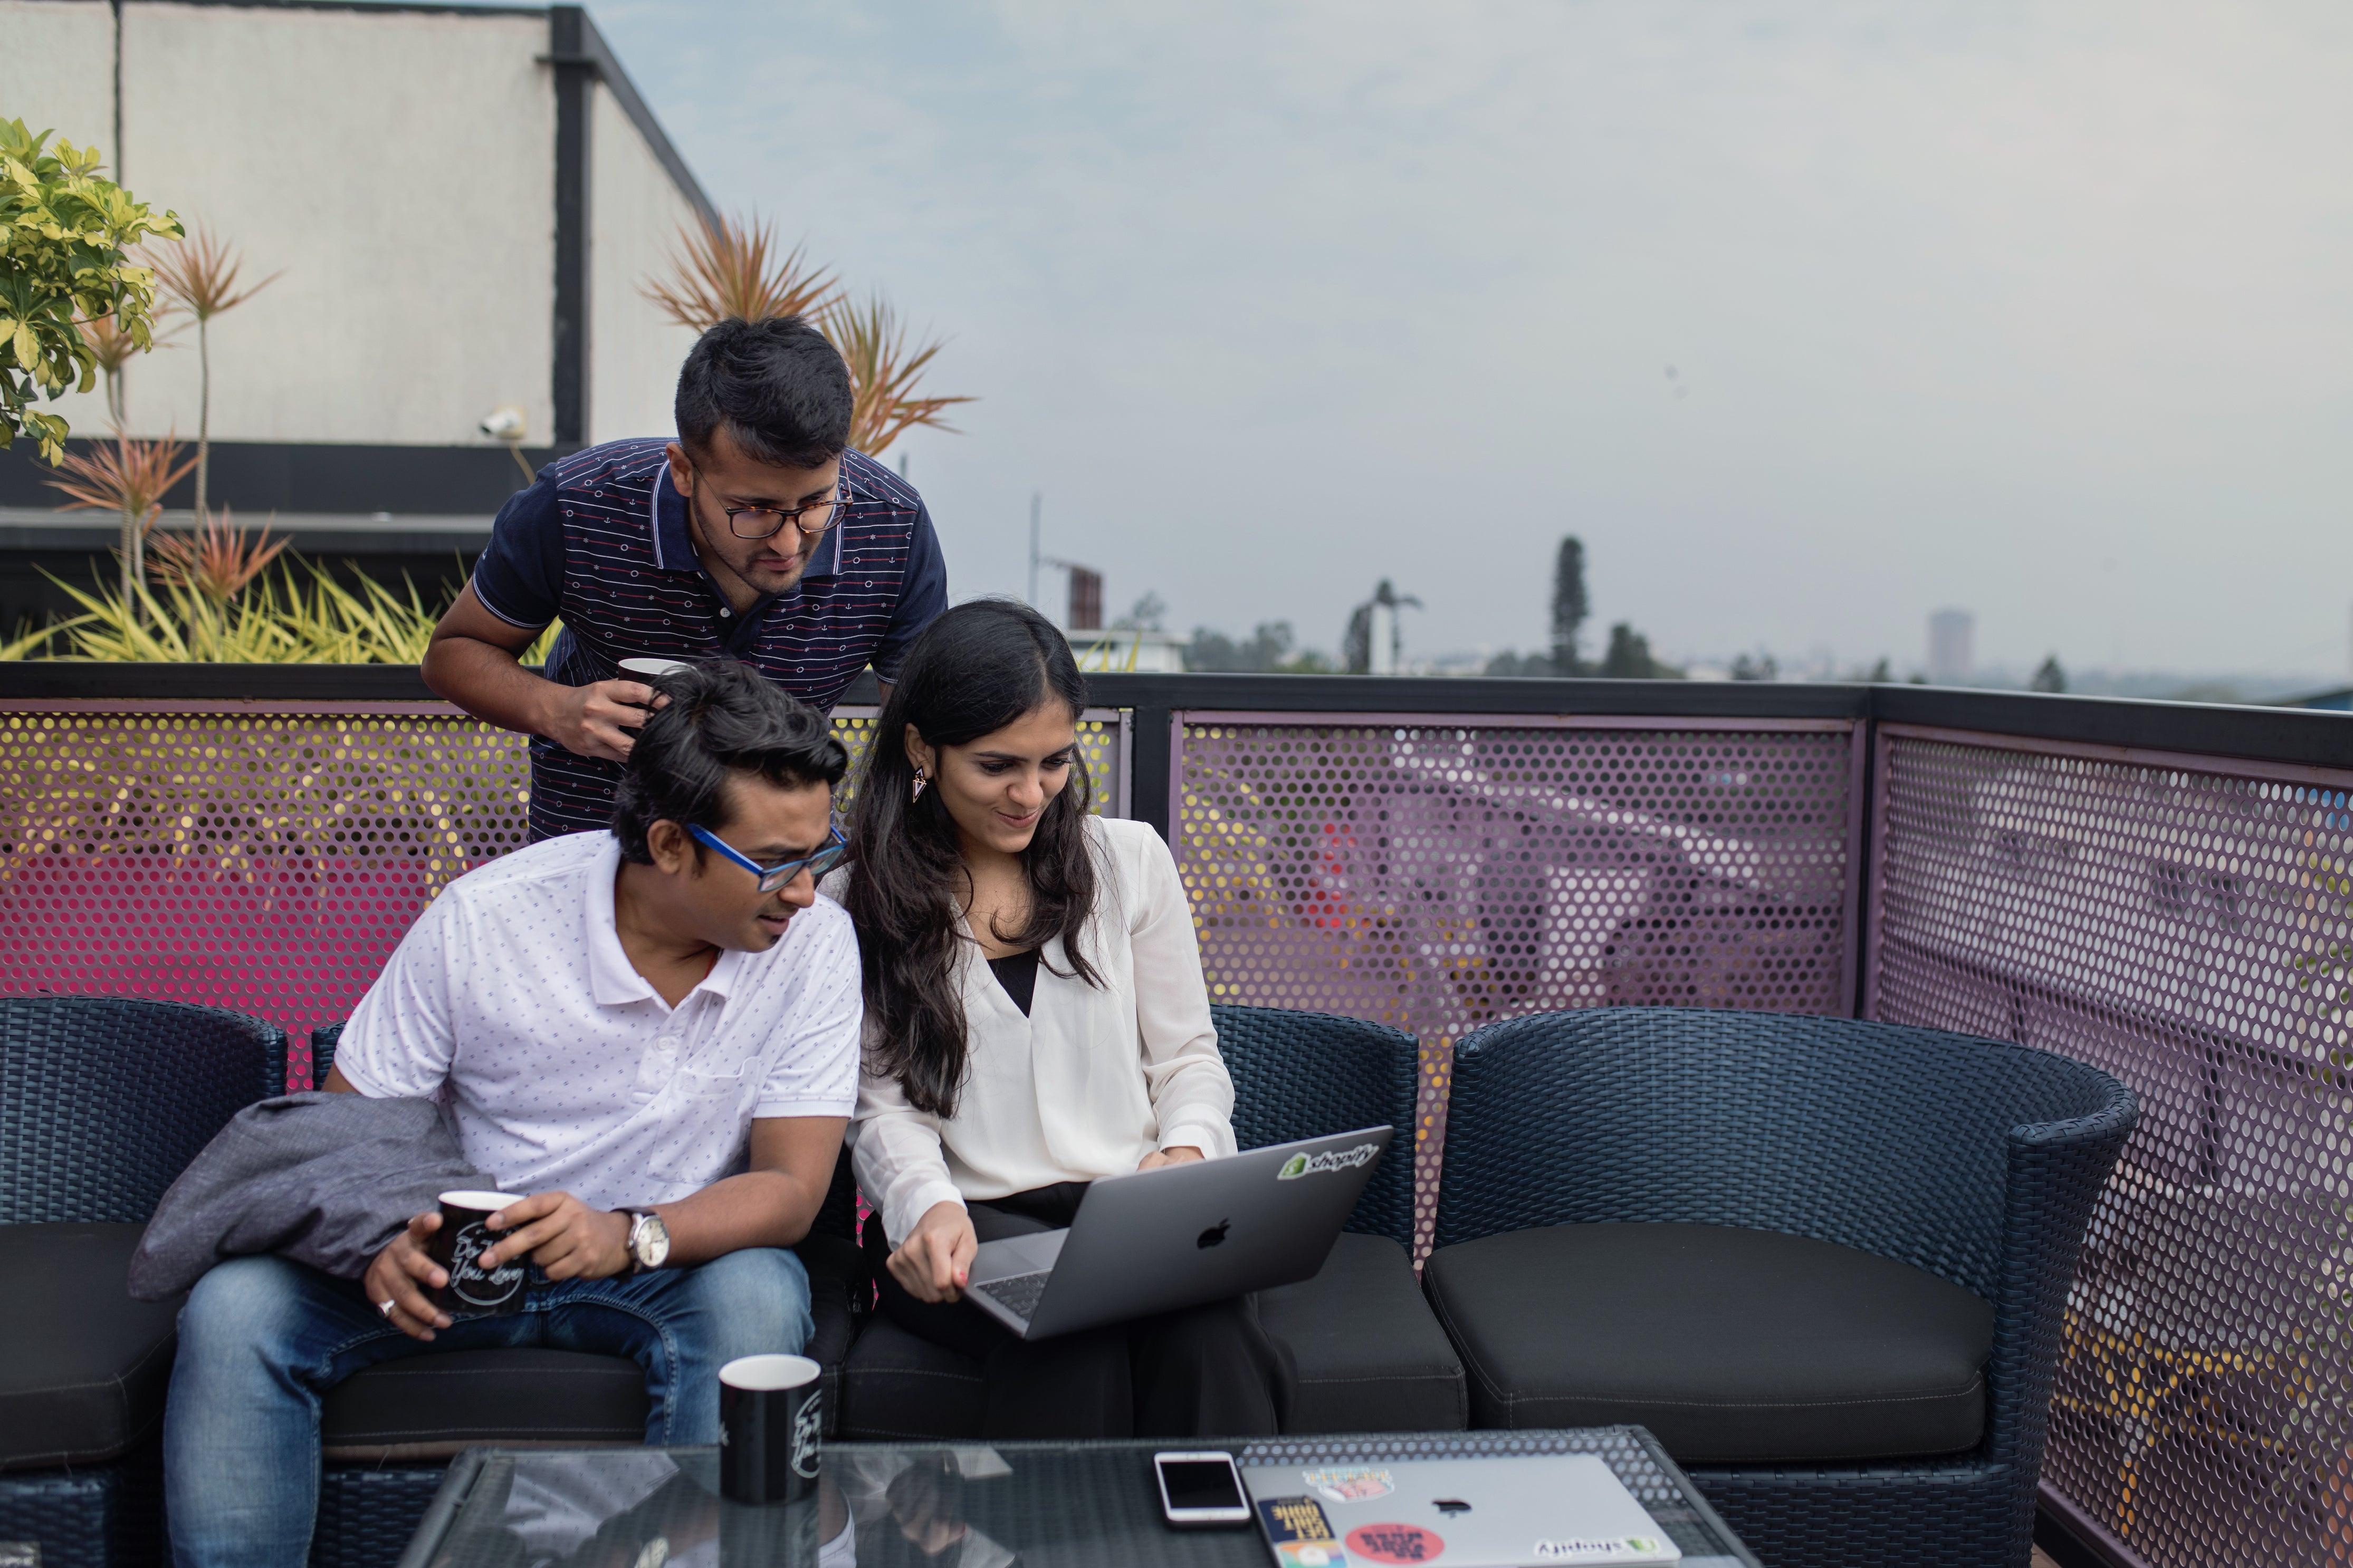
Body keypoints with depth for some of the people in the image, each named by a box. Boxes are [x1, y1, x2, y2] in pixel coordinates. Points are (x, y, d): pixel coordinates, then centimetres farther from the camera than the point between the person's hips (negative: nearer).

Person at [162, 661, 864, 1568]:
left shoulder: (815, 941, -14)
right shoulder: (481, 922, -14)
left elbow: (790, 1189, -14)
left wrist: (630, 1236, -33)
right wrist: (380, 1244, -27)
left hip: (678, 1257, 0)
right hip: (457, 1253, 1)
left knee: (758, 1300, -34)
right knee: (234, 1309, -22)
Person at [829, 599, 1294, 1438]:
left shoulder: (1130, 860, 14)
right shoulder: (854, 905, 8)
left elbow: (1187, 1055, 14)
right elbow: (884, 1106, 2)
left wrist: (1187, 1150, -9)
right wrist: (928, 1208, -20)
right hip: (966, 1226, -1)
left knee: (1204, 1323, -33)